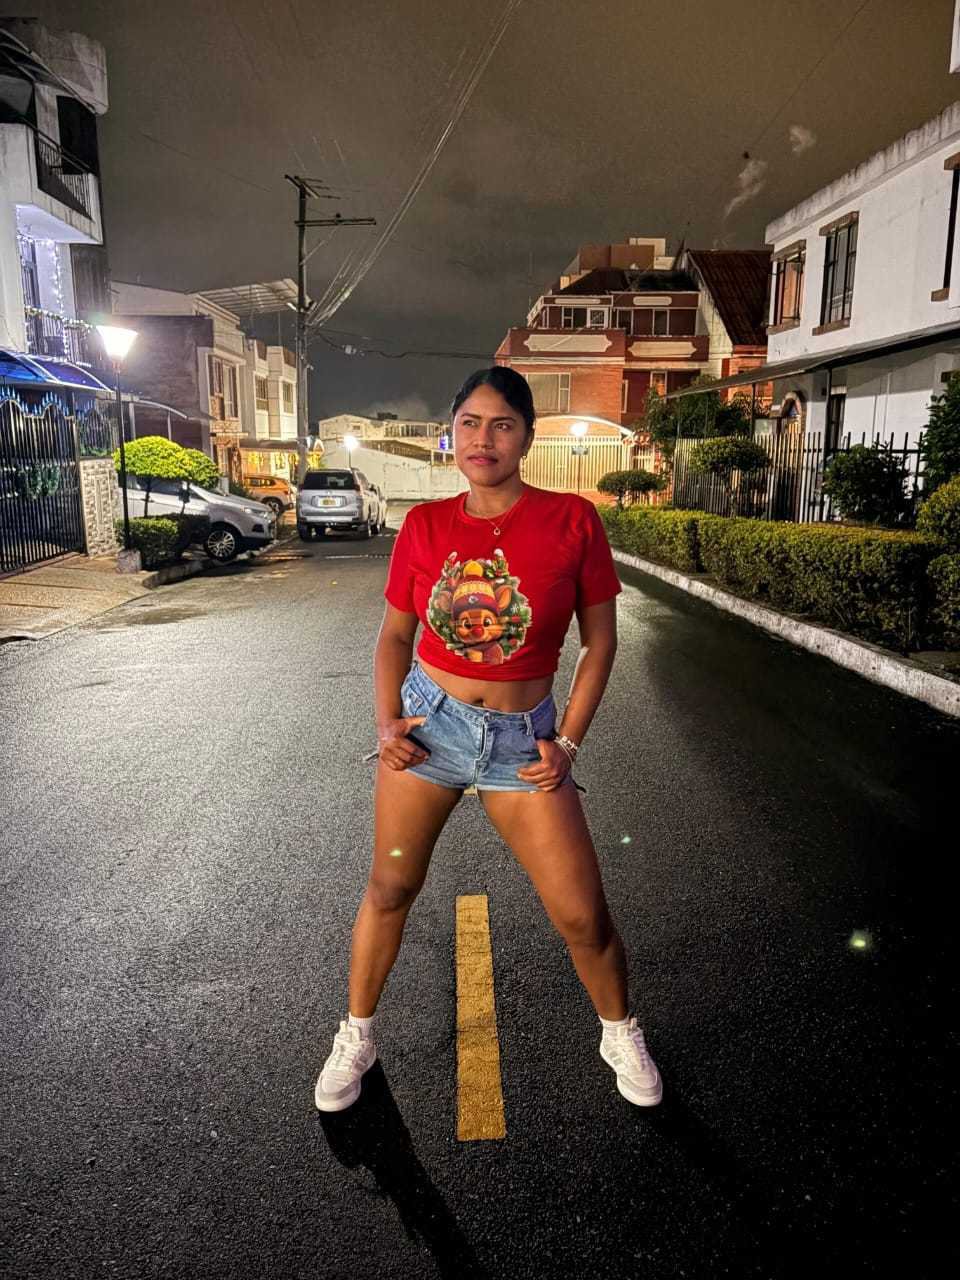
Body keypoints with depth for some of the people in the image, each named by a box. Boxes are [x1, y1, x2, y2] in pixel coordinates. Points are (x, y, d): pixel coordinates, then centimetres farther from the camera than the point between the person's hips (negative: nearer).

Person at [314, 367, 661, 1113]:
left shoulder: (572, 520, -9)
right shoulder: (425, 526, -4)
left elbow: (600, 639, -2)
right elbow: (394, 634, 7)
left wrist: (568, 743, -6)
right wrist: (387, 721, -6)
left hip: (522, 738, -1)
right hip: (429, 722, 2)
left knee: (582, 914, 3)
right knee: (391, 888, 13)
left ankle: (621, 1035, 34)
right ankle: (356, 1038, 38)